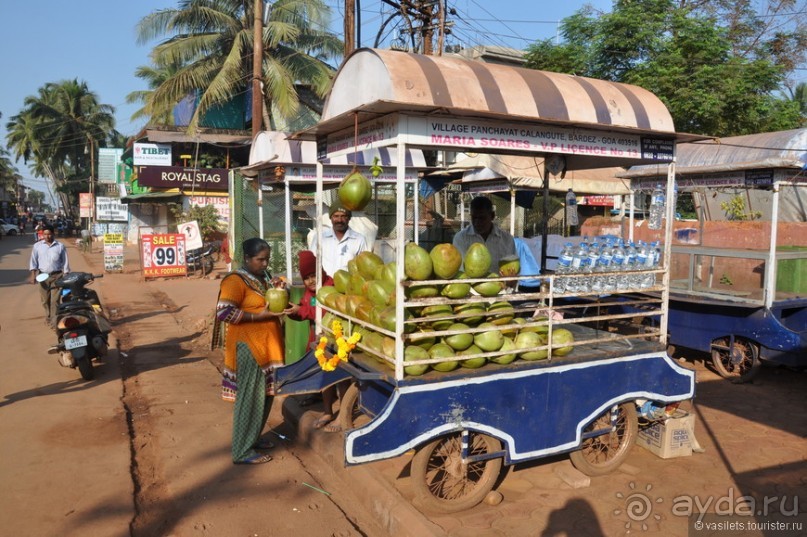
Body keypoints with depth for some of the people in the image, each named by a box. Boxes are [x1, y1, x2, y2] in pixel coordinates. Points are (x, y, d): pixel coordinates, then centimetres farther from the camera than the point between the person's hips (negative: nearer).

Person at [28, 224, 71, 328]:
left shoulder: (60, 246, 0)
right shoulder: (37, 246, 4)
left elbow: (65, 262, 2)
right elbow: (33, 260, 5)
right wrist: (33, 274, -3)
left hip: (57, 276, -2)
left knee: (55, 300, -6)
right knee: (45, 300, 12)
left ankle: (55, 322, -4)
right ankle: (48, 317, 32)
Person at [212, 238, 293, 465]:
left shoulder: (264, 277, 13)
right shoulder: (235, 280, -13)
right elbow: (224, 312, -22)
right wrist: (258, 316, -25)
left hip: (267, 344, 9)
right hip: (248, 346, -9)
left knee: (265, 394, 14)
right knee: (250, 397, -4)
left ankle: (253, 439, 30)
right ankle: (242, 452, 6)